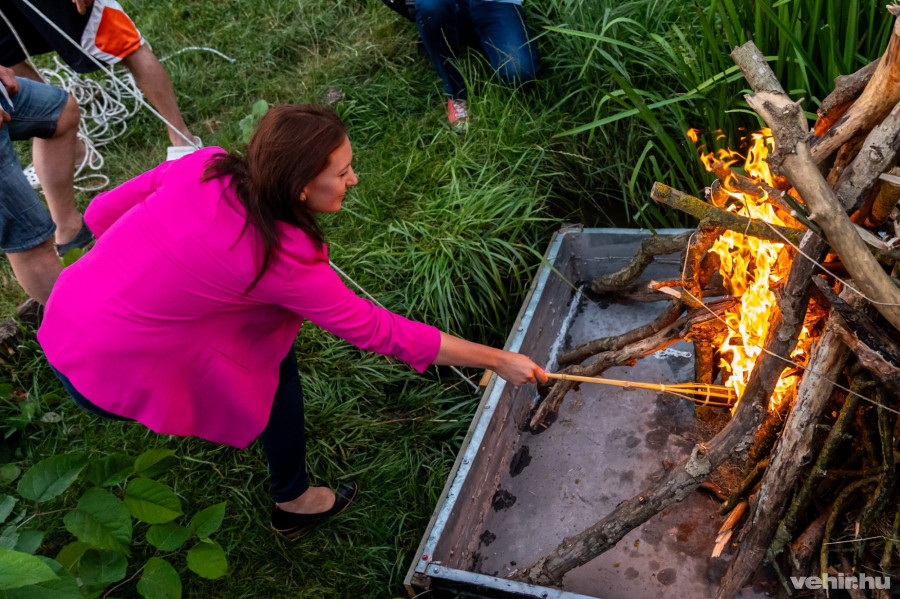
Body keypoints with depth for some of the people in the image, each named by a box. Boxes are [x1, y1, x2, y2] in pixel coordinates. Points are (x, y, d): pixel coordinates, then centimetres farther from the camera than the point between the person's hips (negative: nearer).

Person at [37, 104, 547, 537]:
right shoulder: (285, 260, -25)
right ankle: (294, 502, 19)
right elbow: (377, 331, -17)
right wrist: (497, 360, -10)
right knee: (274, 359, 3)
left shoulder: (207, 166, -8)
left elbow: (101, 213, 0)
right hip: (109, 377, -7)